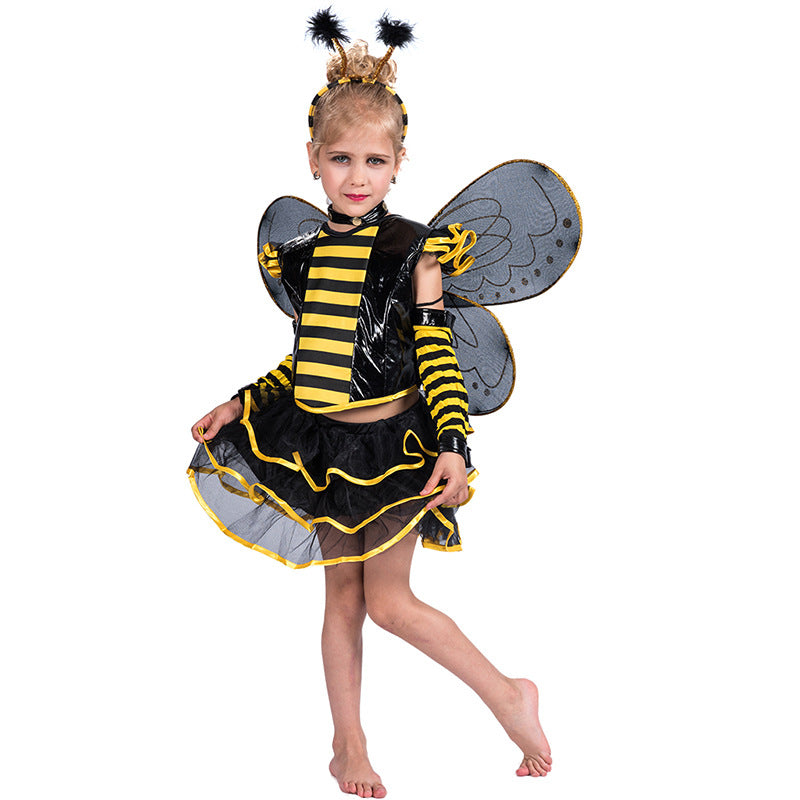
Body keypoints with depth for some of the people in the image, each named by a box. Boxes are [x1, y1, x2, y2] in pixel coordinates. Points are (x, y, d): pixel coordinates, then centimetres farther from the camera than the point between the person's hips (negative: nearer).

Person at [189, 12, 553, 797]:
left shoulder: (414, 249, -10)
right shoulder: (299, 255, 3)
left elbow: (437, 353, -11)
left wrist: (454, 446, -21)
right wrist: (240, 405, 9)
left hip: (391, 443, -4)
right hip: (321, 442, 5)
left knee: (388, 600, -4)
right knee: (342, 595, 13)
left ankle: (508, 695, 14)